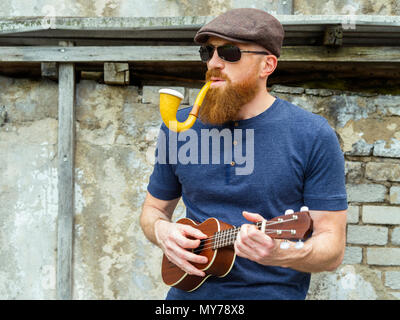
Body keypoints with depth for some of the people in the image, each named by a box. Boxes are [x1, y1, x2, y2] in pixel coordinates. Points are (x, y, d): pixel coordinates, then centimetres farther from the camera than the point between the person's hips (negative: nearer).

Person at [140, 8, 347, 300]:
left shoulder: (314, 136, -6)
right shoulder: (178, 126, 4)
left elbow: (333, 247, -5)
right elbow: (154, 209, 16)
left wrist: (280, 254, -24)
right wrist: (161, 231, -6)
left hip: (273, 290, -4)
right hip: (188, 290, 4)